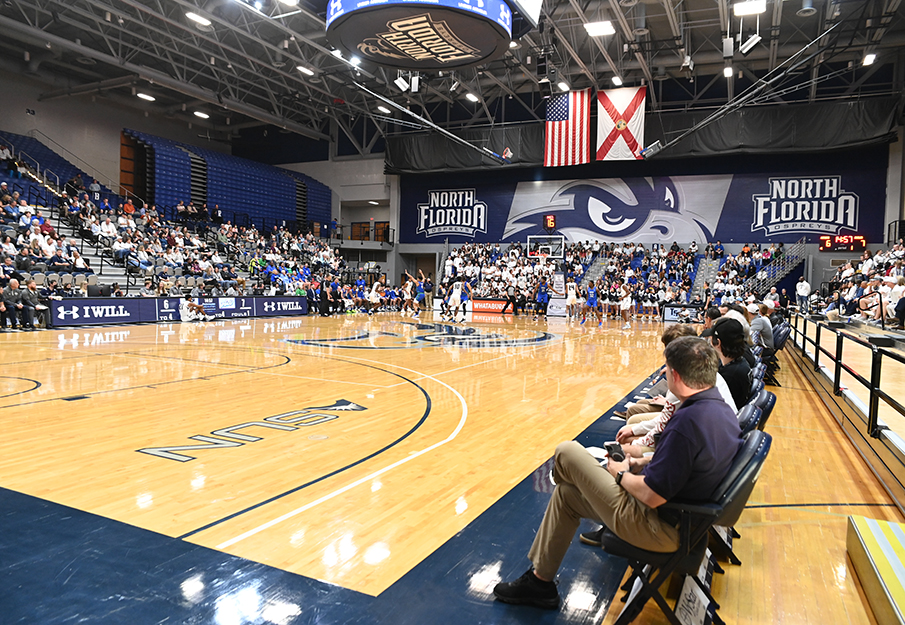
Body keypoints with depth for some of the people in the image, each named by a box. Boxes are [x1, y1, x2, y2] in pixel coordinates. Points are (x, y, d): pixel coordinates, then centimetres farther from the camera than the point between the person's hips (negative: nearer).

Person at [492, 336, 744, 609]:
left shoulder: (688, 421, -30)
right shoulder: (724, 411, 0)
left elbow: (651, 496, -28)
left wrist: (621, 474, -8)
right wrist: (645, 464, 9)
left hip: (660, 528, -10)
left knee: (567, 452, -3)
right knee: (565, 494, 17)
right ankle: (539, 580, 29)